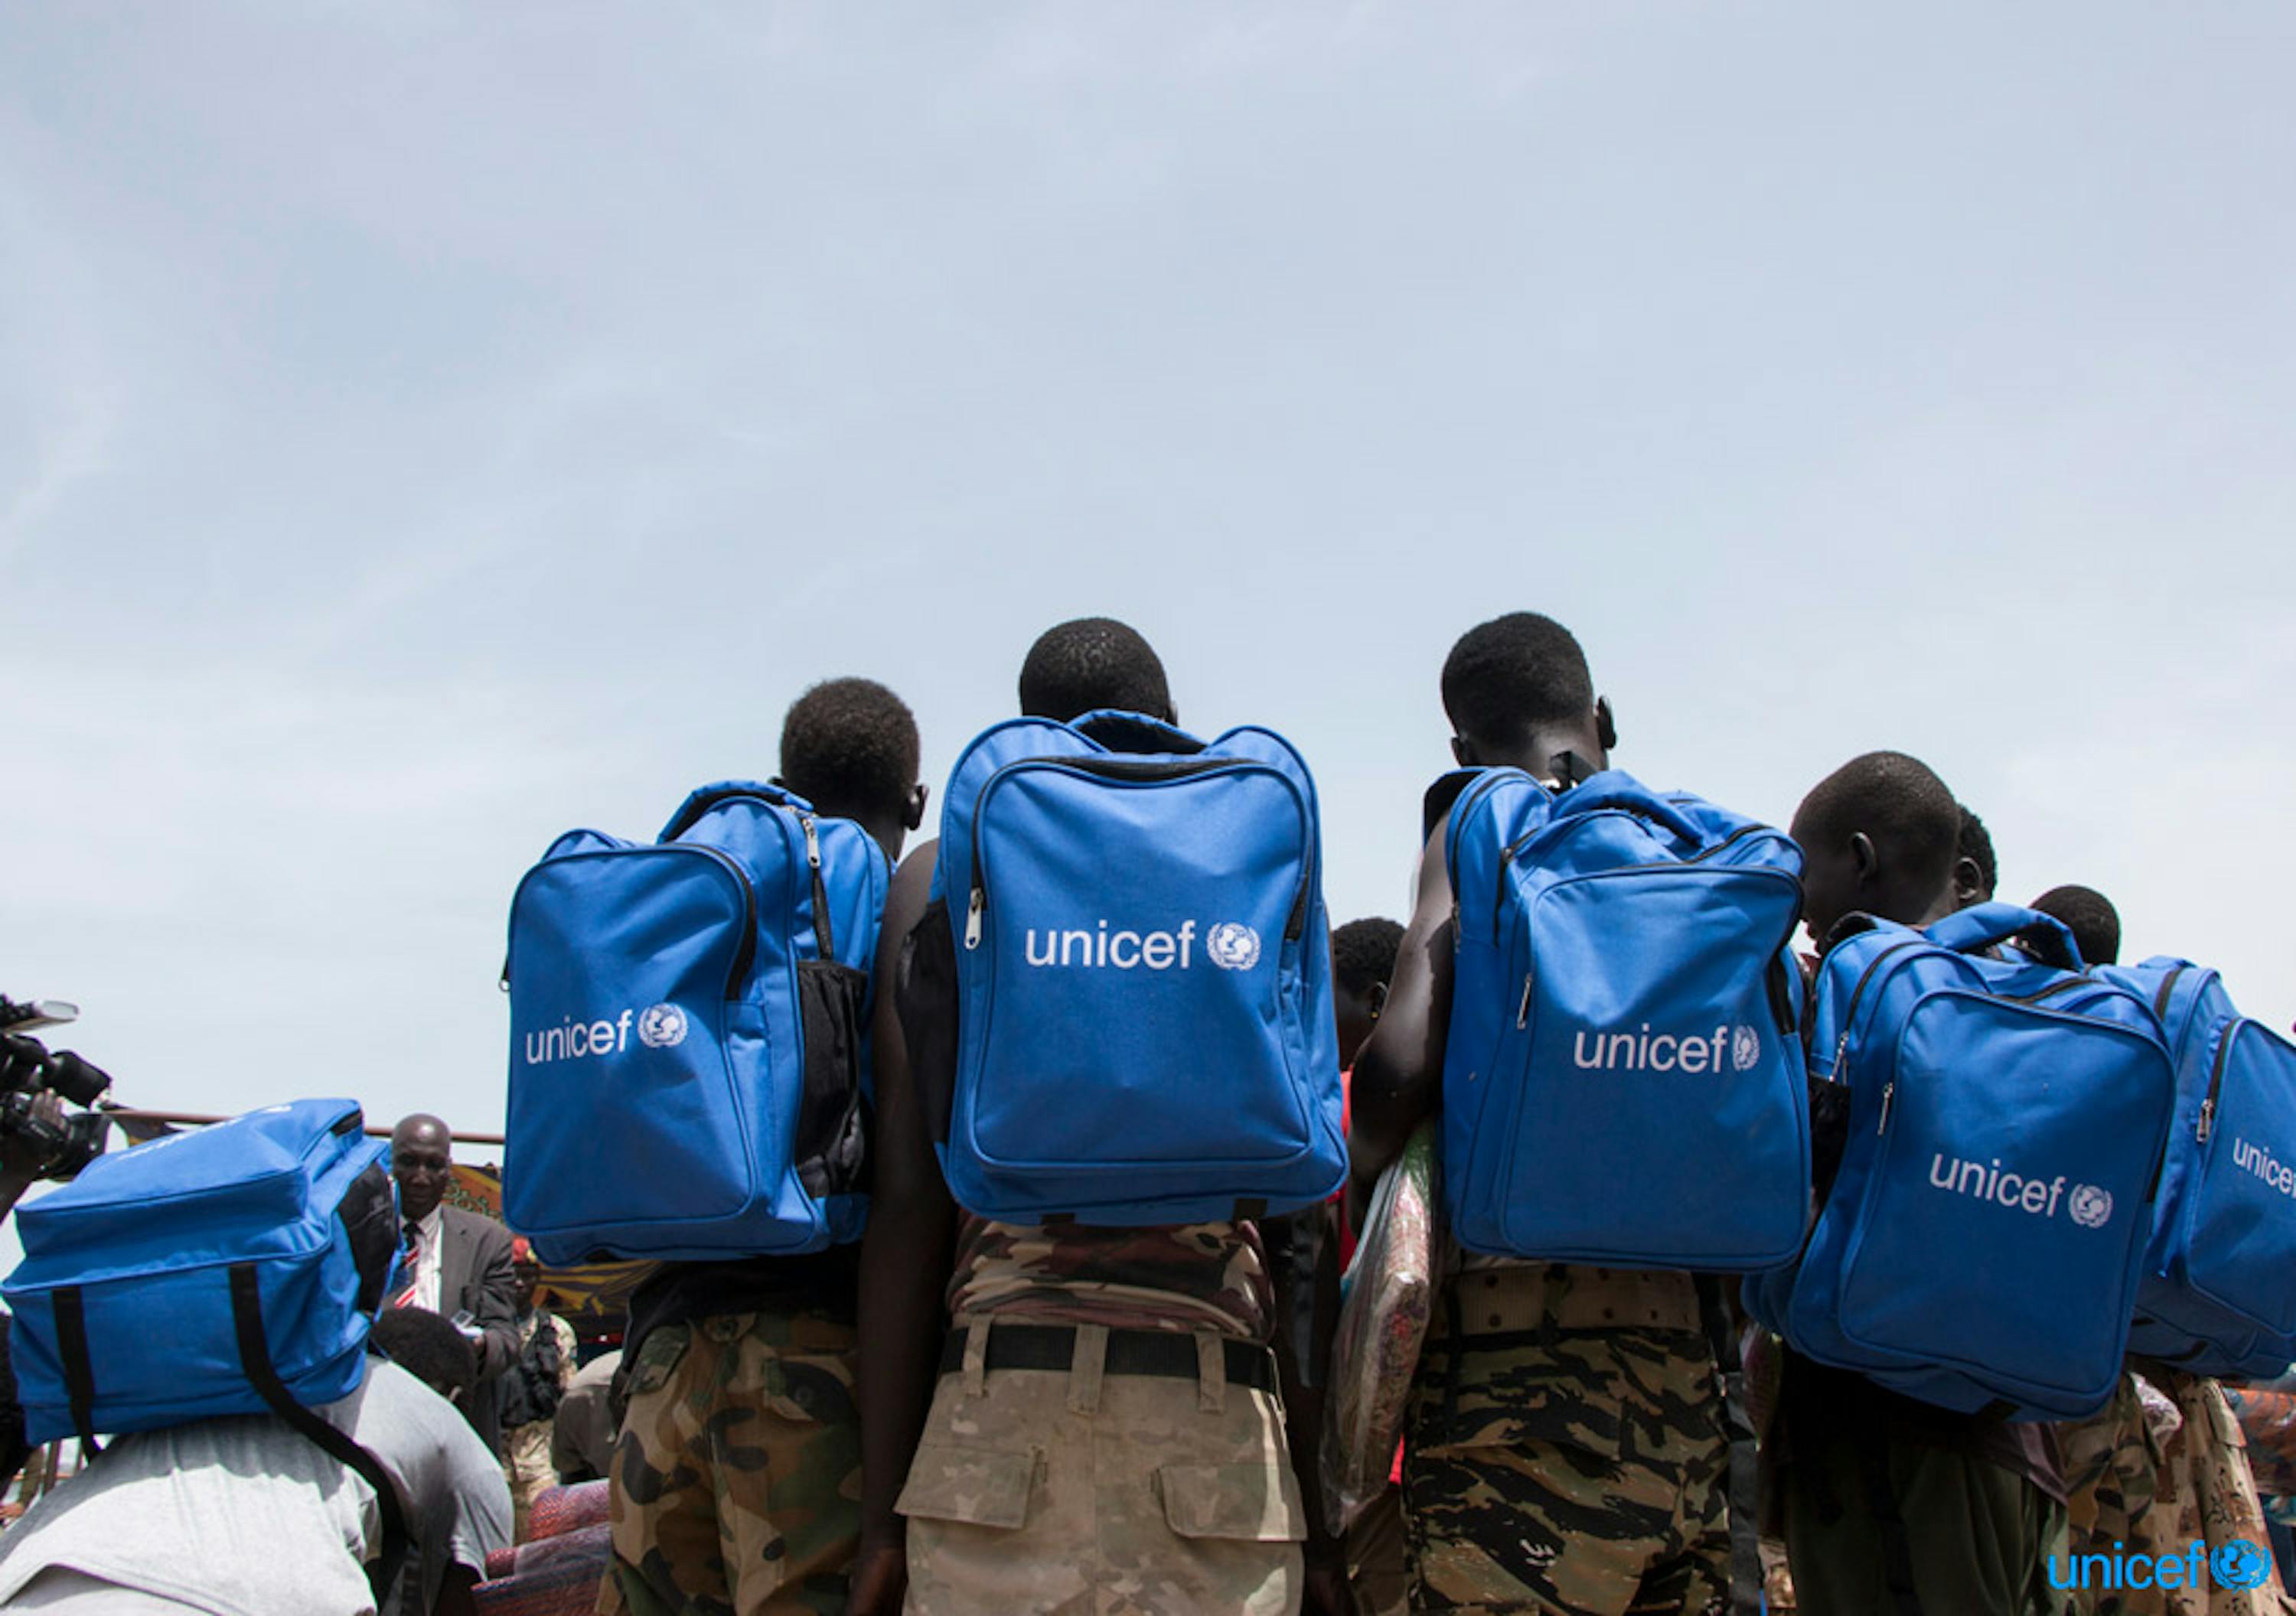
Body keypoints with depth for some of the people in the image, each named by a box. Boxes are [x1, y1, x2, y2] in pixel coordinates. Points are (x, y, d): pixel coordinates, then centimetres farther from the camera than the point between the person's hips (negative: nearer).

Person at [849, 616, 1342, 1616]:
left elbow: (908, 1201, 2)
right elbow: (1296, 1225, 3)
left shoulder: (936, 880, 10)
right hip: (1218, 1420, 0)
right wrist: (1323, 1514, 7)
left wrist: (882, 1511, 4)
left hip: (996, 1415, 0)